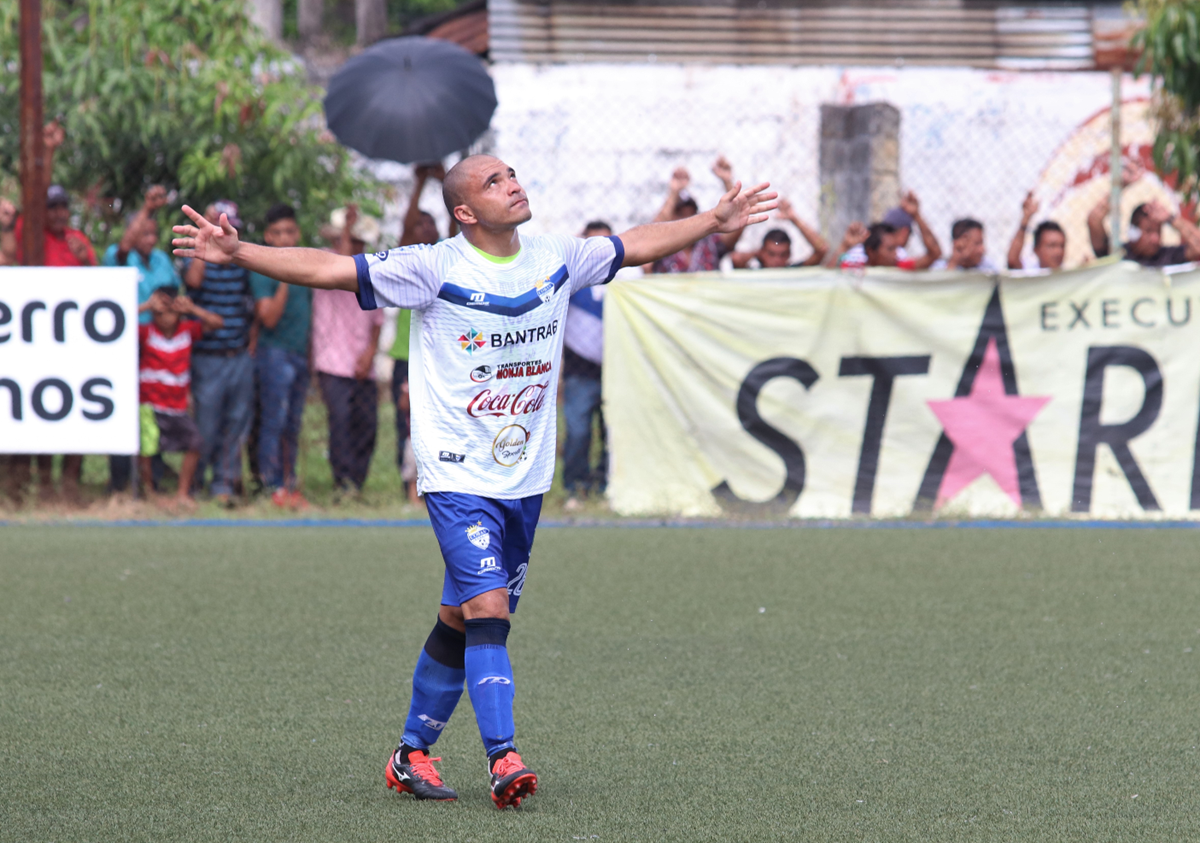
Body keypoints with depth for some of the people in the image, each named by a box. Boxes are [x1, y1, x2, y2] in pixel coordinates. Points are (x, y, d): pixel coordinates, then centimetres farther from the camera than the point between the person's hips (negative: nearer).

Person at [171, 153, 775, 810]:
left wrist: (714, 222, 25)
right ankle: (503, 761, -21)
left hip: (525, 478, 5)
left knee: (461, 622, 10)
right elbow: (326, 270, -14)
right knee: (488, 611, -18)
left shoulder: (556, 258, 5)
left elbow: (637, 245, 22)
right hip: (458, 476, -5)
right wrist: (238, 254, -24)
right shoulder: (435, 268, -11)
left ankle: (411, 754, 22)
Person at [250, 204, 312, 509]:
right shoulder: (263, 269, -8)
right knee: (274, 423, -7)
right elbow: (269, 318, -15)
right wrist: (285, 281, -24)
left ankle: (290, 484, 14)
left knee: (293, 425, 9)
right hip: (275, 352, -7)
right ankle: (274, 487, -6)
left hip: (301, 354, 7)